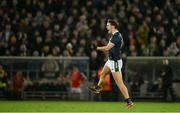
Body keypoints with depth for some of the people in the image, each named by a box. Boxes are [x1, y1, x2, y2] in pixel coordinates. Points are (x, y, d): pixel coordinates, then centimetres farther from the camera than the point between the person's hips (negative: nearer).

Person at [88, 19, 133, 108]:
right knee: (103, 74, 30)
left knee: (119, 83, -10)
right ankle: (98, 88, 54)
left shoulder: (116, 36, -23)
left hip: (115, 62, -10)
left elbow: (107, 48, -26)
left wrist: (98, 48, -11)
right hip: (111, 61, 10)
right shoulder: (115, 35, 8)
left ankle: (129, 101, -10)